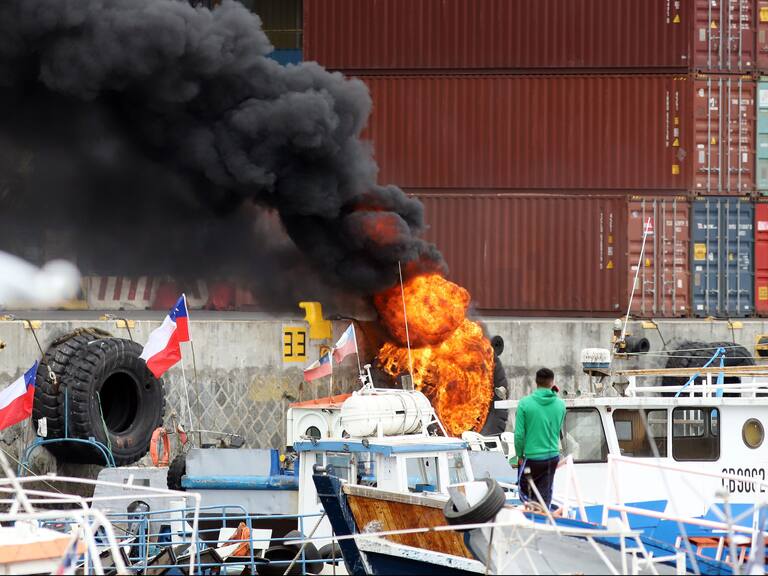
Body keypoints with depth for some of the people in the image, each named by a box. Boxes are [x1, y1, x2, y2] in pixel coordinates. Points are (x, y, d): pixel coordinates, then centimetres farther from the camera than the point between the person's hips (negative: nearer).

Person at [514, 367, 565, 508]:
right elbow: (558, 430, 8)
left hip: (531, 456, -3)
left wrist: (520, 455, 1)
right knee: (545, 494, 10)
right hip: (553, 456, 3)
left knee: (524, 491, 15)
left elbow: (519, 434, -10)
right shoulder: (560, 404, -4)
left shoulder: (525, 404, -13)